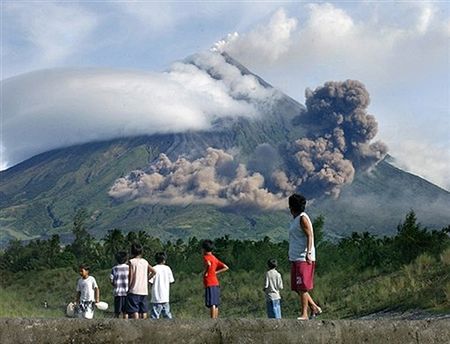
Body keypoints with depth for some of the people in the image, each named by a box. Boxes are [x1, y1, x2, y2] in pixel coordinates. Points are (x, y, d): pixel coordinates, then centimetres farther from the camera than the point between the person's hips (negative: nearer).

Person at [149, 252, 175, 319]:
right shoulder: (167, 268, 3)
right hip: (165, 297, 3)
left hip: (156, 297, -3)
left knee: (155, 316, -4)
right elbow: (171, 281, 6)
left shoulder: (154, 269, -6)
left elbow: (151, 281, -9)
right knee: (167, 315, 10)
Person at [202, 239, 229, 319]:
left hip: (210, 284, -8)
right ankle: (216, 319, 12)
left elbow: (208, 264, -29)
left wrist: (205, 272, -13)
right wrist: (215, 272, 13)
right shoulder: (214, 258, 18)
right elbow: (225, 267, 16)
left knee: (211, 304, -12)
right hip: (216, 283, 8)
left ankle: (213, 319, -16)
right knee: (215, 304, 10)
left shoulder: (206, 257, -5)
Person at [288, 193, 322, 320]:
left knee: (302, 287, -9)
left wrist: (308, 253, -26)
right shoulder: (296, 219, 20)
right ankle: (315, 308, 14)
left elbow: (310, 236, -16)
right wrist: (292, 258, 26)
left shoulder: (303, 218, -8)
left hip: (303, 258, -10)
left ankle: (304, 314, -7)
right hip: (295, 258, 10)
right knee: (297, 287, 8)